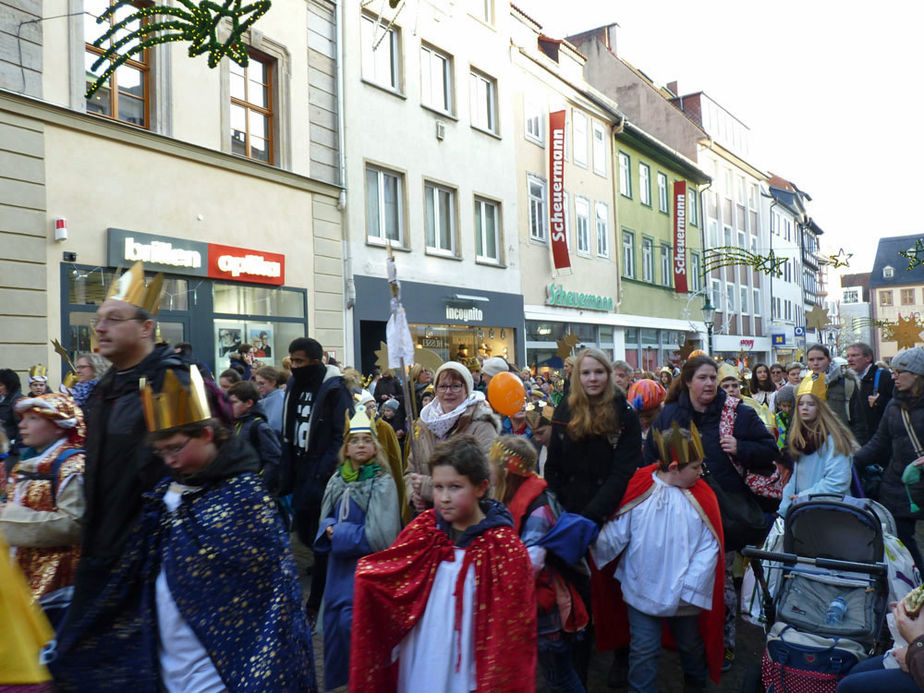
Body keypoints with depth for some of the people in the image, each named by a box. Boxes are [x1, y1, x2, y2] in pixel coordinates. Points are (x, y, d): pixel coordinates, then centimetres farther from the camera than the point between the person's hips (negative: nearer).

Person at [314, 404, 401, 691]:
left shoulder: (383, 483, -13)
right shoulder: (338, 480, 5)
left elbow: (378, 535, -17)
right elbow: (326, 519, 14)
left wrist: (340, 534, -14)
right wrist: (330, 529, -9)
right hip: (340, 564, 6)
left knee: (353, 621, -9)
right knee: (335, 620, 12)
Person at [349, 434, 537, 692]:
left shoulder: (505, 547, -15)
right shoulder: (423, 528, -4)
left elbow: (511, 626, -11)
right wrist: (365, 575, -13)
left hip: (465, 671, -3)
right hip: (417, 665, 4)